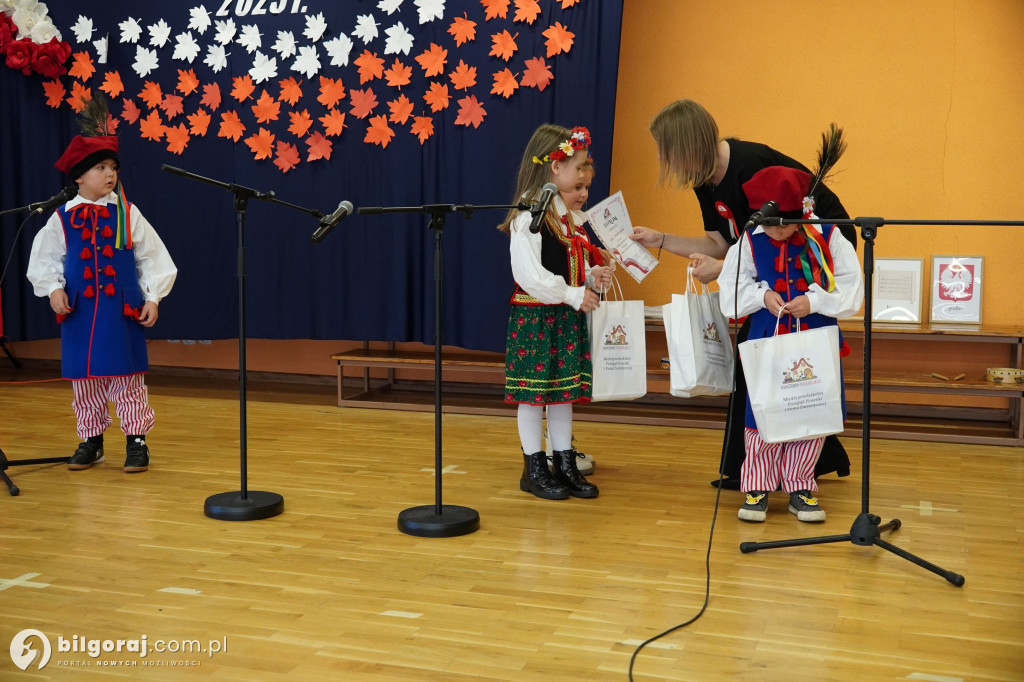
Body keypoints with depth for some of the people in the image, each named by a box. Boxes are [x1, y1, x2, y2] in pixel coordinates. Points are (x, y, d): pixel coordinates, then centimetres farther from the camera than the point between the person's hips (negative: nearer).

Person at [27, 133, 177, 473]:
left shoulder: (127, 214, 1)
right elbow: (45, 260, 7)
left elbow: (152, 257, 4)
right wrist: (54, 289, -8)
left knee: (128, 376, 1)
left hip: (123, 311, -1)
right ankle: (91, 439, 22)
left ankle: (136, 440, 11)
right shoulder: (62, 219, 1)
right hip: (79, 312, 1)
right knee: (84, 377, 8)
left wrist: (152, 297, -1)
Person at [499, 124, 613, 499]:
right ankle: (533, 469, 13)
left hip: (566, 317, 8)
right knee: (534, 391, 2)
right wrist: (573, 295, -19)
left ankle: (565, 464, 22)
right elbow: (529, 275, -21)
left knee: (565, 389, 12)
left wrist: (592, 277, 2)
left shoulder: (563, 210, 13)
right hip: (535, 317, -8)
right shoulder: (528, 214, -15)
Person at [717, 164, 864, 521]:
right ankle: (758, 487, 17)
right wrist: (762, 295, -13)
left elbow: (850, 286, -5)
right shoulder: (750, 241, -6)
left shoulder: (827, 237, -8)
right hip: (767, 341, 0)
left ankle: (800, 488, 22)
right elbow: (731, 287, 3)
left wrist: (814, 301, -18)